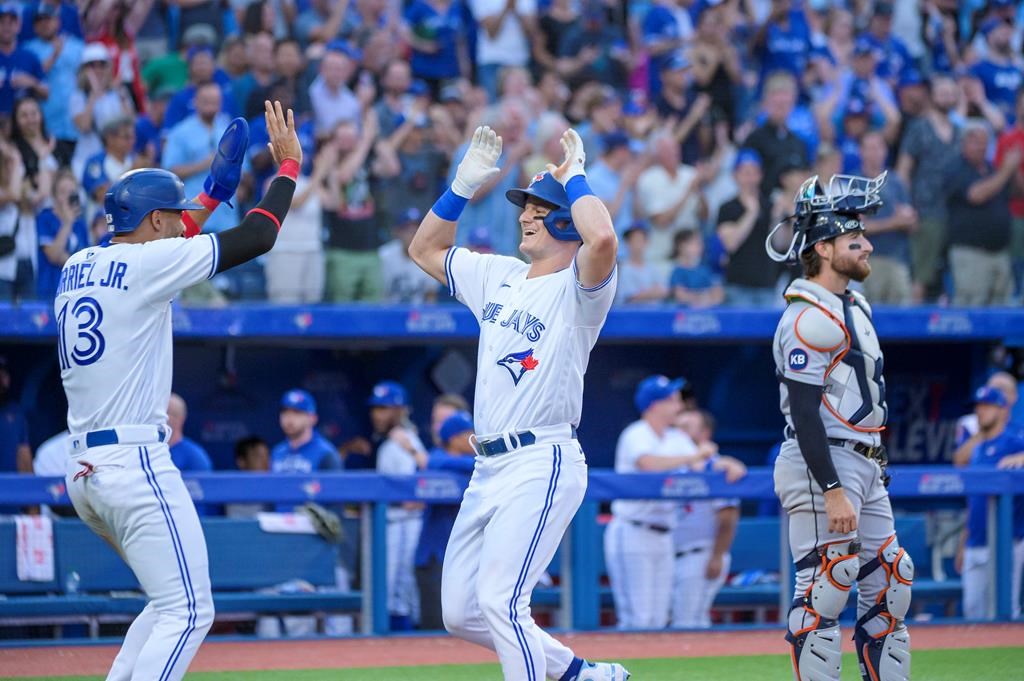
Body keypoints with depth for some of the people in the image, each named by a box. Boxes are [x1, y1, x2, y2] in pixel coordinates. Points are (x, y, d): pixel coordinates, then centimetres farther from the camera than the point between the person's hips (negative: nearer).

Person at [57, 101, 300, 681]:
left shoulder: (77, 267, 14)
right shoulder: (147, 263, -9)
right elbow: (257, 237, -7)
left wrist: (212, 194, 35)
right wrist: (289, 163, 6)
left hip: (83, 469, 9)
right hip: (136, 462, -9)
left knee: (176, 603, 19)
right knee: (189, 612, -7)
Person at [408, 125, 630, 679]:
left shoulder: (577, 287, -9)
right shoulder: (498, 276, 16)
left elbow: (603, 239, -32)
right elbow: (425, 249, 27)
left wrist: (574, 179, -15)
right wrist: (464, 183, 15)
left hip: (542, 466, -9)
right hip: (489, 467, 9)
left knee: (499, 601, -19)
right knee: (460, 613, 10)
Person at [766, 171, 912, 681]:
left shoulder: (855, 306, 17)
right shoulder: (809, 317, -15)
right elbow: (804, 411, -20)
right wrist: (832, 490, -25)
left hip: (864, 465, 10)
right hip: (822, 465, -10)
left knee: (890, 583, 9)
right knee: (824, 589, -9)